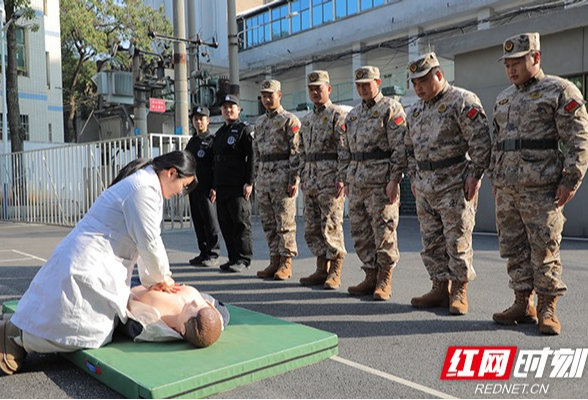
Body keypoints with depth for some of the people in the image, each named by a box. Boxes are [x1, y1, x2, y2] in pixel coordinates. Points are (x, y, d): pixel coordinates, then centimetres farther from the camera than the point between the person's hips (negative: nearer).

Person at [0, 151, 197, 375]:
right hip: (88, 266, -11)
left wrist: (151, 280, 13)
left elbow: (143, 240, 16)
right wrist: (163, 277, -1)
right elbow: (149, 243, -17)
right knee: (86, 331, -9)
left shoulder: (144, 183, 15)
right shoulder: (144, 188, -18)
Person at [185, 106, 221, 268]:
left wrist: (214, 187, -16)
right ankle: (203, 253, 17)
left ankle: (213, 255, 0)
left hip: (207, 187, -7)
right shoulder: (191, 142, 19)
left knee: (210, 221, -5)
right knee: (198, 222, 9)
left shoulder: (212, 140, -2)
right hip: (193, 186, 7)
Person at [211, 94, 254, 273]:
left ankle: (243, 259, 0)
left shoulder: (245, 129, -2)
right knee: (225, 223, 8)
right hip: (222, 187, 8)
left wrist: (249, 182, -18)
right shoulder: (219, 133, 22)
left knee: (241, 222, -6)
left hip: (238, 186, -8)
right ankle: (233, 258, 16)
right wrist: (214, 186, 21)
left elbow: (252, 157, -11)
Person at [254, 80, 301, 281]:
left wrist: (294, 180, -16)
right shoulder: (259, 122, 18)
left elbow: (296, 152, -10)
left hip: (282, 177, -7)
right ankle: (274, 261, 18)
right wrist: (257, 178, 16)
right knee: (268, 223, 9)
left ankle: (286, 263, 4)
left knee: (285, 222, -3)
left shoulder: (290, 120, -4)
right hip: (263, 178, 7)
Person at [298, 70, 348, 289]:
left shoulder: (338, 115, -3)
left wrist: (341, 179, -18)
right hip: (311, 180, 8)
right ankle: (321, 270, 19)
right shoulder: (307, 119, 19)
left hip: (330, 179, -8)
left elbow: (345, 150, -11)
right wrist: (302, 177, 16)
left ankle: (335, 273, 5)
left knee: (331, 226, -6)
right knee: (312, 228, 9)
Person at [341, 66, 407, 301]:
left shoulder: (391, 109, -3)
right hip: (357, 182, 7)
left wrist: (394, 180, -17)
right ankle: (371, 277, 19)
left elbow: (400, 148, -10)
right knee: (360, 233, 9)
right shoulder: (353, 114, 19)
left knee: (384, 233, -3)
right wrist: (348, 180, 16)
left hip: (381, 181, -7)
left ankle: (384, 281, 7)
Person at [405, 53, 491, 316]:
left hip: (454, 186, -7)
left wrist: (474, 175, -15)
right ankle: (440, 288, 21)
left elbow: (481, 140, -11)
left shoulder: (463, 101, -6)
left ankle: (459, 292, 12)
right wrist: (414, 178, 17)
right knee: (431, 243, 10)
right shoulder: (416, 110, 17)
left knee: (457, 242, -1)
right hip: (425, 190, 7)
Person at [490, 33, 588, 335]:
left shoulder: (560, 91, -1)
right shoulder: (504, 98, 19)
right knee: (513, 250, 9)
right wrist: (495, 179, 18)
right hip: (507, 189, 7)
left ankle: (547, 309, 9)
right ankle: (523, 304, 19)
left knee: (545, 249, -2)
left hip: (541, 189, -7)